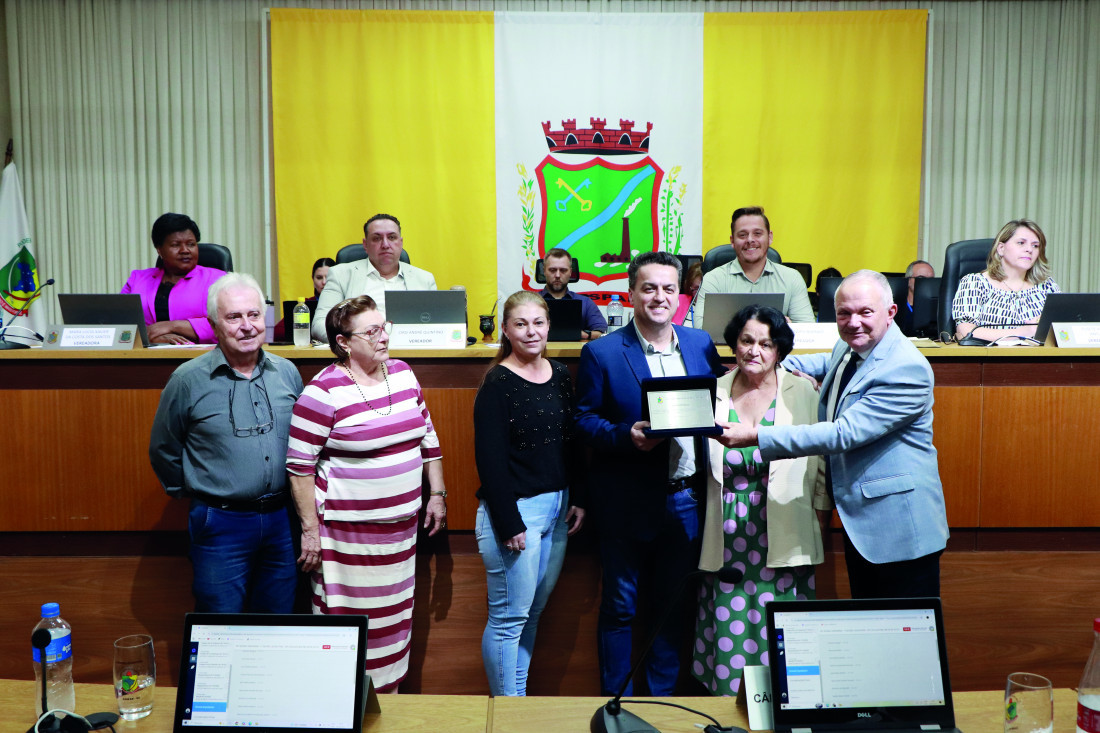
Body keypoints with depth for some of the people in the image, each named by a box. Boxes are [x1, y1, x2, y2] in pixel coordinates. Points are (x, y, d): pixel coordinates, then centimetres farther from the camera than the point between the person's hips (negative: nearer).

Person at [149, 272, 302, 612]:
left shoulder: (287, 372, 3)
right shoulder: (188, 379, -8)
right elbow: (163, 451, 4)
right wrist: (188, 492, 8)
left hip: (281, 520, 4)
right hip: (221, 523, -3)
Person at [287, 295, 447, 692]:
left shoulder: (403, 374, 5)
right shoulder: (324, 391, -14)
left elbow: (427, 438, 14)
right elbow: (299, 465, -11)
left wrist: (437, 494, 12)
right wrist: (310, 529, -11)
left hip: (401, 526, 6)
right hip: (347, 531, -6)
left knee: (394, 616, 16)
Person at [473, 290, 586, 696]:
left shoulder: (561, 375, 10)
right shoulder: (498, 384, -10)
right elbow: (489, 459, -13)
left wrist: (578, 498, 7)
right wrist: (508, 523, -16)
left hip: (557, 507, 7)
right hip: (515, 508, -6)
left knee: (533, 612, 15)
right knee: (509, 617, 2)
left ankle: (520, 697, 29)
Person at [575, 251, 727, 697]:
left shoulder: (702, 345, 5)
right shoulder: (602, 353, -6)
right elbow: (584, 420, -6)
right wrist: (627, 436, -22)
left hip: (686, 499, 4)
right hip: (628, 503, -4)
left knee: (674, 605, 17)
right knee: (620, 607, 9)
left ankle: (663, 699, 35)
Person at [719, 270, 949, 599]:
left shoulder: (907, 369, -23)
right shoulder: (848, 348, 6)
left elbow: (844, 433, -29)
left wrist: (756, 436, -30)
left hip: (899, 529, -9)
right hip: (858, 522, 9)